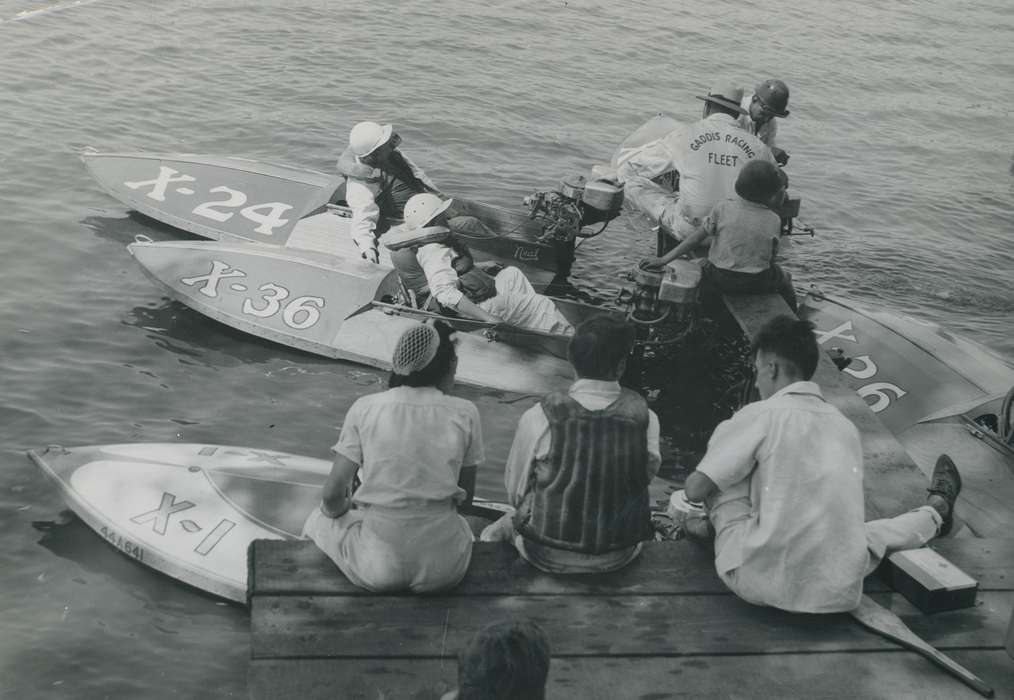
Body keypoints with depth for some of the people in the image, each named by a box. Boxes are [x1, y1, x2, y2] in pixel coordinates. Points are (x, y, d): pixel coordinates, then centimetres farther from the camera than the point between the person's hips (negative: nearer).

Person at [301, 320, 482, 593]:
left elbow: (332, 495, -6)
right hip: (444, 569, 1)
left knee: (320, 521, 30)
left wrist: (344, 507, 17)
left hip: (378, 568, -1)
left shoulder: (365, 408, -6)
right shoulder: (464, 414, -4)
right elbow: (466, 496, 5)